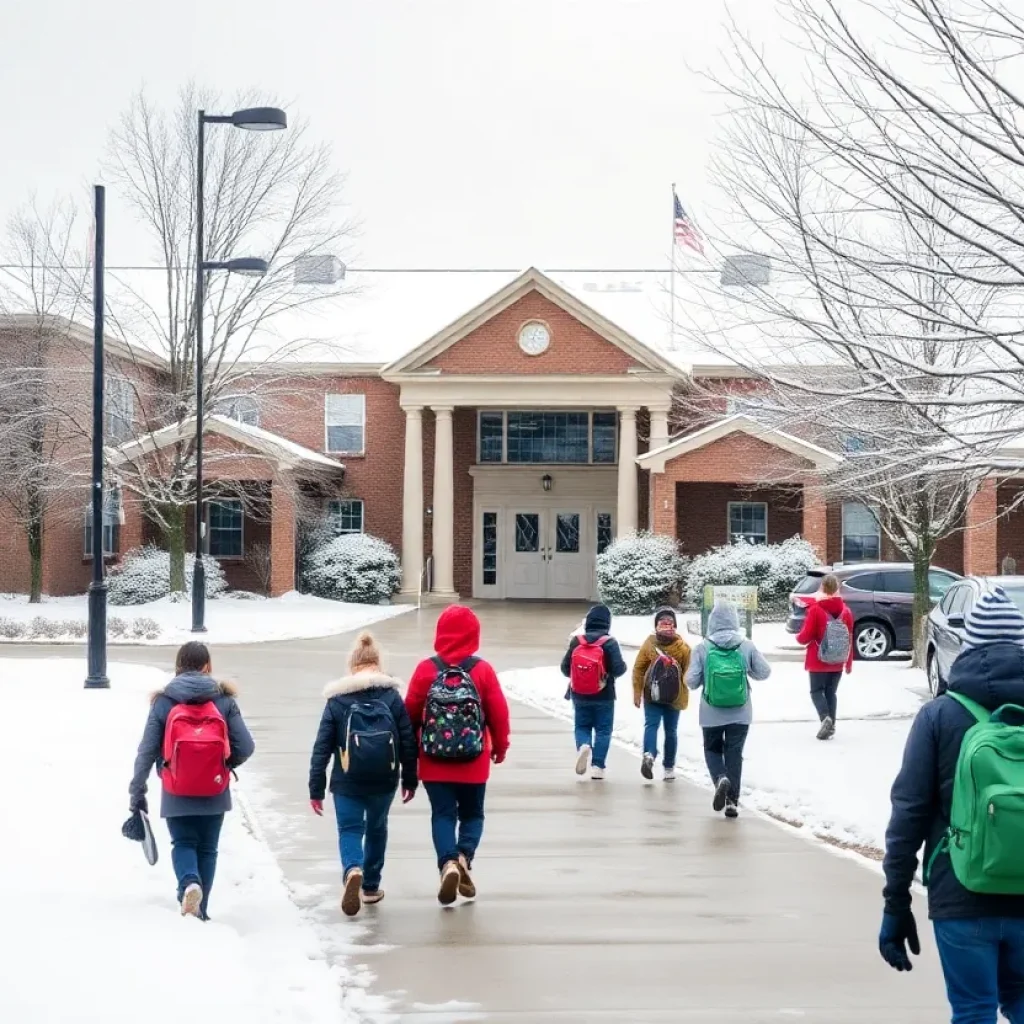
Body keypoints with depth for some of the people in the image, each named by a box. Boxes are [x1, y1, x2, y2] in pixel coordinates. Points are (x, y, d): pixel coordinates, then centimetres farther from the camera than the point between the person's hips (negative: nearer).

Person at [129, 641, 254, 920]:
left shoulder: (163, 702, -4)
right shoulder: (224, 700, -4)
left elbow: (147, 751, -4)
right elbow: (245, 747, -7)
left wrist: (136, 792, 3)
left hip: (177, 795, -1)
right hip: (214, 793, 1)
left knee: (183, 844, 14)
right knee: (207, 848, 16)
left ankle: (189, 883, -15)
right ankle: (200, 910, 17)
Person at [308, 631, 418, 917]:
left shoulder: (337, 700, -3)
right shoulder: (392, 696, 0)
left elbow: (322, 747, -4)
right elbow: (408, 741, 0)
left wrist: (316, 789, 1)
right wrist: (410, 780, 10)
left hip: (347, 782, -2)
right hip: (384, 781, 2)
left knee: (349, 830, 5)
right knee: (376, 829, 21)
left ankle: (352, 871, -25)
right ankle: (371, 887, 30)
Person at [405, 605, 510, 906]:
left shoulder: (426, 669, -6)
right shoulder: (482, 670, -7)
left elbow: (411, 713, 0)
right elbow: (499, 713, -3)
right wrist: (500, 746, 14)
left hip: (434, 761, 0)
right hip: (474, 762, 0)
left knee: (443, 815, 5)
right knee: (472, 814, 14)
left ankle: (448, 863, -16)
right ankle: (464, 856, -10)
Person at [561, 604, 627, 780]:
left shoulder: (575, 641, -4)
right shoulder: (609, 642, -12)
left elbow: (565, 668, -1)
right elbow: (619, 669, -18)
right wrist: (623, 667, 5)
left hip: (579, 696, 2)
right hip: (604, 696, -2)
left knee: (582, 726, 16)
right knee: (603, 730, 8)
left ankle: (583, 746, -14)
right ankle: (597, 766, 1)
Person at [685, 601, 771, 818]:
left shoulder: (703, 648, -9)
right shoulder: (747, 646, -6)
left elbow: (691, 681, -9)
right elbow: (764, 672, 1)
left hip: (712, 714, -1)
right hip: (740, 714, 1)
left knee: (712, 749, 18)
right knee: (734, 753, 11)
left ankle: (721, 778, -10)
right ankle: (732, 800, 8)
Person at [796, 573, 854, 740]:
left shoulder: (816, 609, -12)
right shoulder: (845, 610, 3)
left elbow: (805, 637, -12)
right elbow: (850, 639, 6)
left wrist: (798, 638, 12)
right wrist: (849, 662, 15)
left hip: (818, 661, -4)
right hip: (837, 663, 4)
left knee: (817, 690, 6)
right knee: (831, 692, 14)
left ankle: (825, 718, -18)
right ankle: (831, 726, 9)